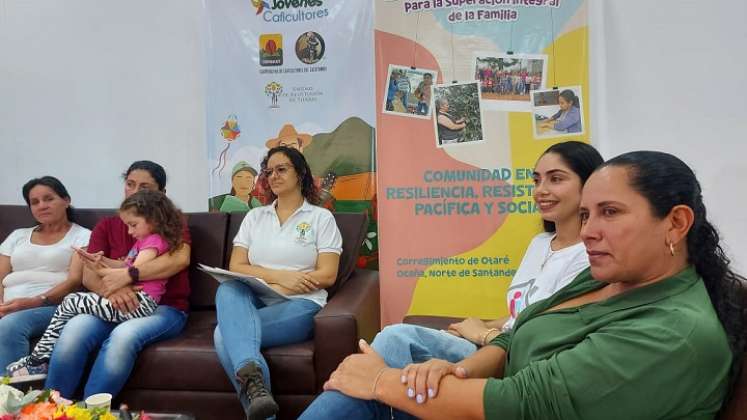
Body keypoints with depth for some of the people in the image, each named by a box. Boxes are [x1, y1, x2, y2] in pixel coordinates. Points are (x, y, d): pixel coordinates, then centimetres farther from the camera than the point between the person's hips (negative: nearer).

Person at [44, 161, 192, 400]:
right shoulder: (106, 226, 18)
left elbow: (180, 259, -13)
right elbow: (88, 275, 4)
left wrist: (126, 275, -22)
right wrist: (111, 289, -20)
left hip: (164, 308, -3)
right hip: (114, 307, 3)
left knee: (123, 335, -36)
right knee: (74, 329, -30)